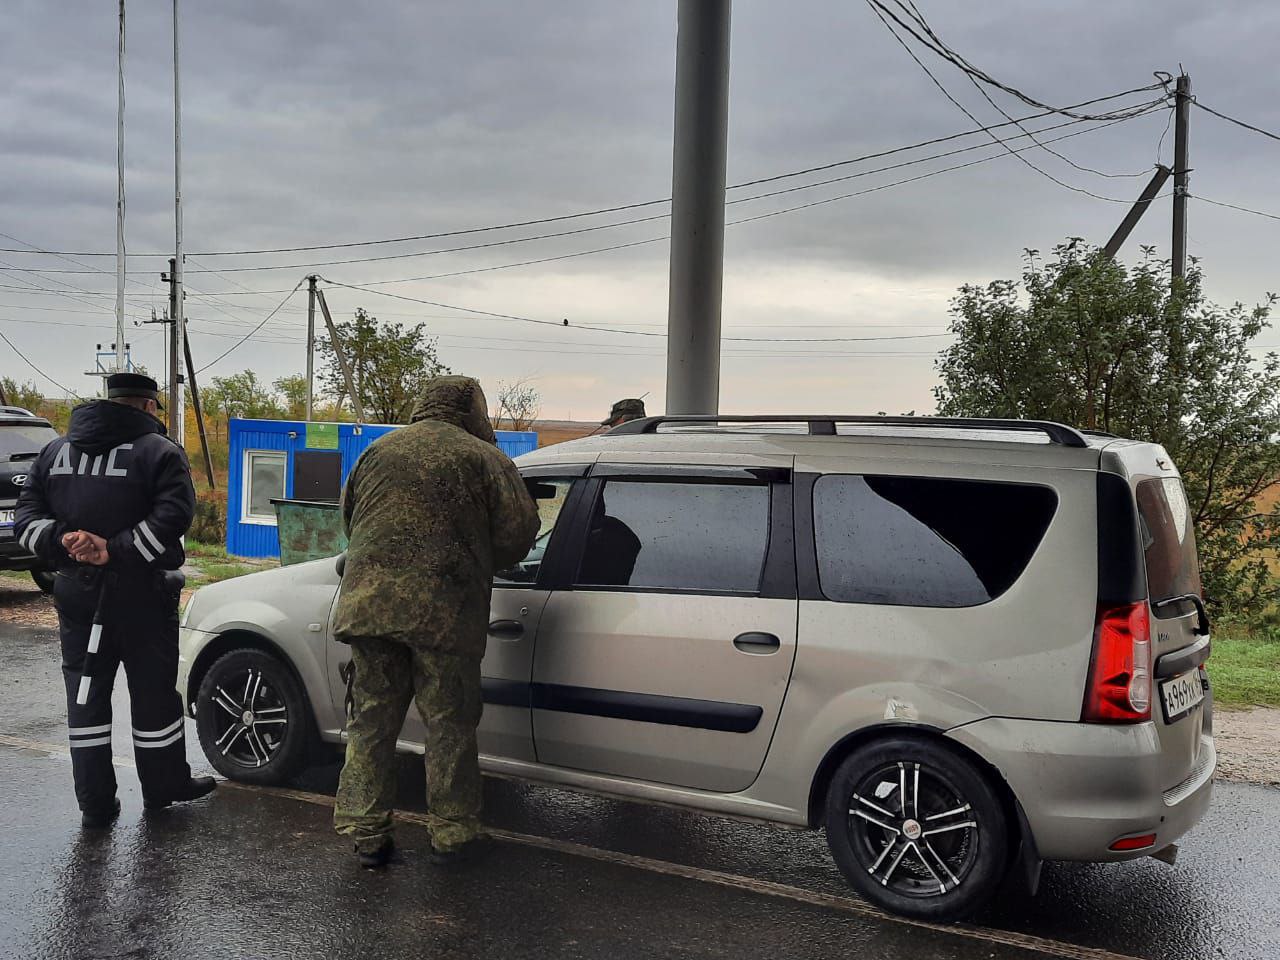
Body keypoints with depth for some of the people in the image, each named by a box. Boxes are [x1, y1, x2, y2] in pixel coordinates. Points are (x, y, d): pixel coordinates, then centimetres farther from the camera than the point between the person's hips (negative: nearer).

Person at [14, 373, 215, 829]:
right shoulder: (160, 452, -7)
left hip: (77, 592, 4)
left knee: (85, 695, 10)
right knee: (153, 693, 9)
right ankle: (163, 787, 21)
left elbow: (27, 515, 2)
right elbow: (172, 517, -21)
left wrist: (63, 542, -12)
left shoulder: (56, 451, 9)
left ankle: (95, 803, 14)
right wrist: (114, 550, -19)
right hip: (140, 594, -4)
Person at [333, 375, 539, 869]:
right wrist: (479, 566, 17)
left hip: (369, 601, 4)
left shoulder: (379, 450, 16)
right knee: (450, 725, 7)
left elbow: (348, 519, 22)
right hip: (443, 608, -4)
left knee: (371, 721, 12)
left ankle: (366, 833, 16)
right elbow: (518, 532, -1)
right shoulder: (484, 458, 2)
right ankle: (453, 834, 15)